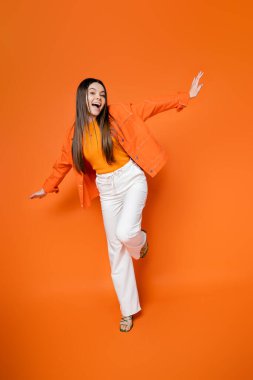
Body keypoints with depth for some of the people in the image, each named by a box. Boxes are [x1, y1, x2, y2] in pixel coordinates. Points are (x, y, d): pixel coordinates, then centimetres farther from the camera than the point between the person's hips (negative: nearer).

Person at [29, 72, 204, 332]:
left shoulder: (117, 113, -6)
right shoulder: (75, 132, 1)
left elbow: (149, 107, -7)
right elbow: (63, 163, 15)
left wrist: (185, 97, -13)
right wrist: (47, 187, 23)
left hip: (131, 179, -3)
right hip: (107, 189, 3)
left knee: (125, 233, -27)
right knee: (116, 250, 7)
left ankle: (140, 239, 16)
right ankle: (128, 310, 23)